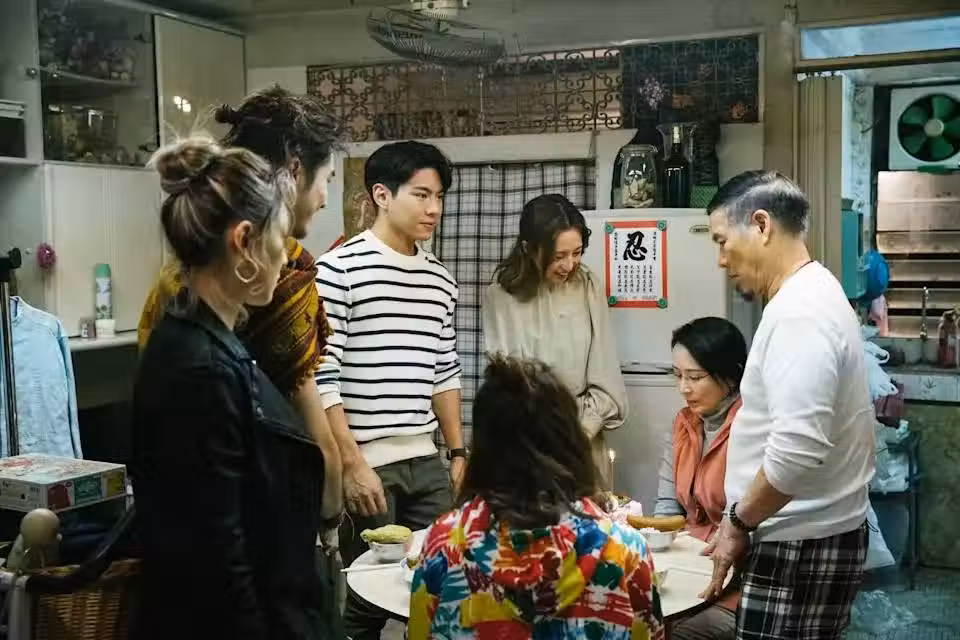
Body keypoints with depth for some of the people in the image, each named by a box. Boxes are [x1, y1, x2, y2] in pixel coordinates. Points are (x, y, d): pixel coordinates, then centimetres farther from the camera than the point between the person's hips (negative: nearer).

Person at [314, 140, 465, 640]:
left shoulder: (440, 280, 10)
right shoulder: (338, 269, -9)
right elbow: (321, 379, -12)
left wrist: (457, 451, 14)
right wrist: (352, 463, -15)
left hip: (427, 462, 6)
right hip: (366, 464, -6)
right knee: (368, 597, 3)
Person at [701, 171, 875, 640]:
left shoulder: (800, 312, -20)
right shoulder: (807, 297, 12)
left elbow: (796, 449, -29)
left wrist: (738, 521, -15)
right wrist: (747, 520, 16)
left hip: (801, 545, -9)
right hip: (808, 534, 9)